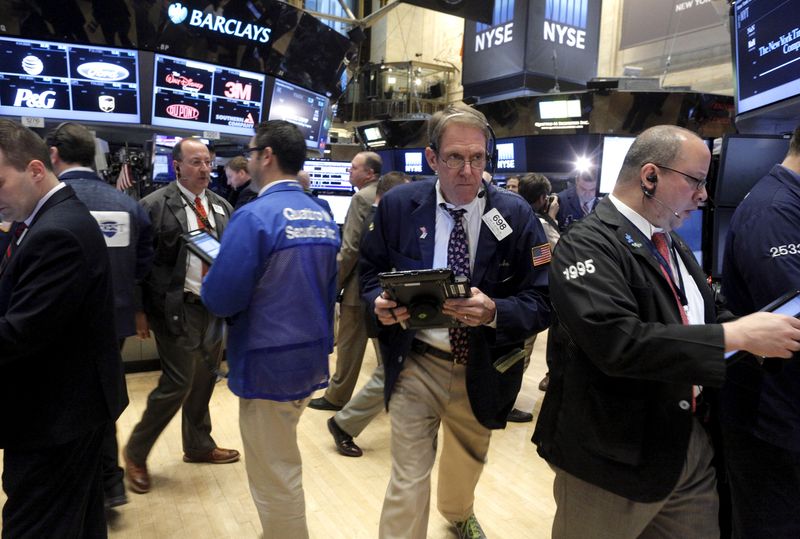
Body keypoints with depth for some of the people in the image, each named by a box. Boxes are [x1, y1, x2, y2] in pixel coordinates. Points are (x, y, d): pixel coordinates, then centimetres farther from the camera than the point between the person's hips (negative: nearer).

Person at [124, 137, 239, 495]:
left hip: (215, 306, 6)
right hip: (176, 306, -6)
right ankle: (136, 452, 18)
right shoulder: (155, 205, -7)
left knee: (204, 380, 15)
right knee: (178, 383, -5)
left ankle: (199, 446, 35)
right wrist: (140, 310, -9)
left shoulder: (222, 207, 9)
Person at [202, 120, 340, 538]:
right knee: (283, 466, 26)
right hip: (311, 357, 8)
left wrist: (211, 280, 1)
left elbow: (220, 300, -21)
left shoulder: (255, 216, -19)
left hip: (269, 362, -8)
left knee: (274, 478, 9)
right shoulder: (323, 217, 6)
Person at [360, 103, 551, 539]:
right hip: (416, 364, -2)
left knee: (468, 457, 27)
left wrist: (493, 312, -30)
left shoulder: (516, 215, -10)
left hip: (482, 370, 2)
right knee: (408, 479, -2)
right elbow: (371, 272, 4)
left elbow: (542, 302, -11)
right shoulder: (398, 205, -8)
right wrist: (381, 302, -18)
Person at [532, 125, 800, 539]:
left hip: (689, 441, 8)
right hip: (615, 455, -7)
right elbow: (617, 341, -31)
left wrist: (759, 331, -1)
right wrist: (736, 335, -25)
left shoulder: (671, 243, 10)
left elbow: (701, 319, 18)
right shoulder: (587, 245, -19)